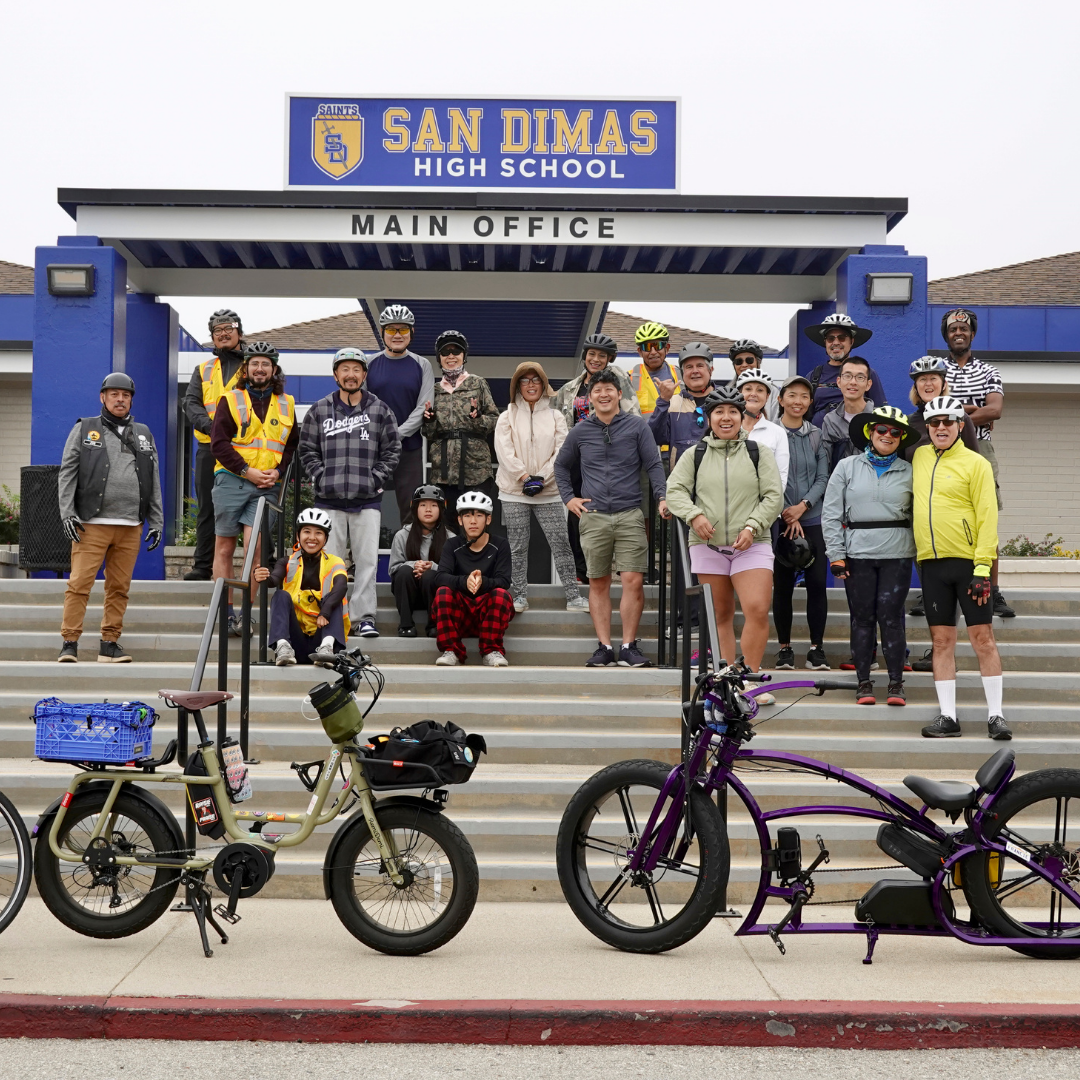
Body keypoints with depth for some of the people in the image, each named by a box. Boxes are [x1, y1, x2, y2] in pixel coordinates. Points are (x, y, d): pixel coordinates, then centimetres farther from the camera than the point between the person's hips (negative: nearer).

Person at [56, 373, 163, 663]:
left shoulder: (143, 435, 18)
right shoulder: (84, 430, 9)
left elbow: (154, 483, 18)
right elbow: (67, 473, 3)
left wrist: (156, 522, 11)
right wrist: (67, 513, -7)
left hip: (130, 527, 3)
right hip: (91, 524, -3)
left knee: (119, 587, 4)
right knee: (79, 584, -8)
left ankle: (110, 644, 11)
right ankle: (70, 642, -3)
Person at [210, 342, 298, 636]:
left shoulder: (286, 405, 15)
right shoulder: (231, 400, 5)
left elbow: (293, 446, 16)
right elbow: (219, 443, -2)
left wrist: (278, 471, -2)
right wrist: (247, 471, -11)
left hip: (267, 486, 1)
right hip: (231, 480, -1)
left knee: (254, 547, -10)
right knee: (224, 547, 1)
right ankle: (226, 613, 8)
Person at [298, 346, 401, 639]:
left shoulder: (380, 410, 8)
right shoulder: (319, 410, 9)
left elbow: (392, 450, 8)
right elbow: (307, 449, 10)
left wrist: (376, 479, -2)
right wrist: (321, 477, -2)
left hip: (367, 500, 0)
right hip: (329, 499, 1)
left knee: (367, 559, -3)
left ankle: (364, 616, 2)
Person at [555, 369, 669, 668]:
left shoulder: (636, 426, 5)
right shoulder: (580, 432, 11)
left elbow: (654, 465, 3)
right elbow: (561, 466, 24)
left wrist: (662, 498, -12)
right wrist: (568, 498, 12)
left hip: (630, 515, -2)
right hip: (593, 518, 2)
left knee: (633, 580, -9)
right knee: (598, 583, 4)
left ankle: (628, 647, 0)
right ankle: (604, 648, 9)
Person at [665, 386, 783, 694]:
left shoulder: (759, 452, 7)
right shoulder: (695, 455, 10)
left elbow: (774, 496, 2)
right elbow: (674, 489, 3)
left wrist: (752, 526, -12)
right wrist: (694, 515, -16)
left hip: (751, 546, -1)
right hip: (708, 545, 2)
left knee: (758, 611, -16)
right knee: (720, 616, 6)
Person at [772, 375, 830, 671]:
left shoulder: (816, 435, 10)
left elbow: (822, 477, 5)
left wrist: (803, 505, -10)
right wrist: (786, 514, -10)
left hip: (813, 520, 2)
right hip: (779, 521, -2)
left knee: (817, 583, -3)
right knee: (782, 586, 3)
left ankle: (817, 648, 5)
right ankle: (784, 649, 12)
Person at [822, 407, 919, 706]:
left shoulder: (908, 472, 7)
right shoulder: (847, 467, 5)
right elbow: (831, 514, 3)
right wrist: (836, 555, -2)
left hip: (896, 555, 0)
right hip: (858, 554, 0)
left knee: (890, 616, -4)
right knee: (862, 617, 3)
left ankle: (896, 683, 6)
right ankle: (864, 683, 11)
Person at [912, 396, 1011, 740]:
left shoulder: (975, 463, -4)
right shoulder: (920, 458, 11)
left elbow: (987, 516, -8)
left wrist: (982, 567, -15)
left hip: (968, 561, -4)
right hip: (931, 563, 4)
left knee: (982, 637, -2)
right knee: (942, 641, 5)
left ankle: (995, 715, 4)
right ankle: (948, 716, 9)